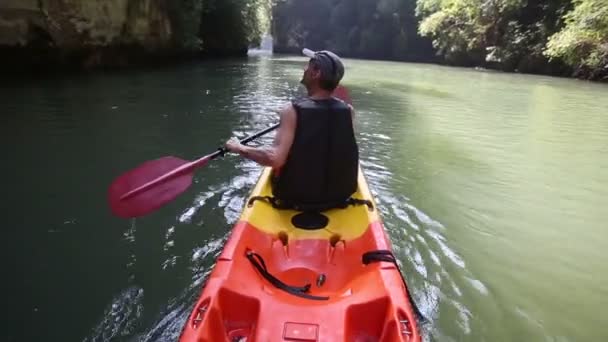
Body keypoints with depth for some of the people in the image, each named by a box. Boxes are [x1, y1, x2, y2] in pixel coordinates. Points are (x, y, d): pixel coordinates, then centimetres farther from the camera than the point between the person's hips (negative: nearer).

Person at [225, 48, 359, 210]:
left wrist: (239, 148, -16)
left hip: (294, 195, -2)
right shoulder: (348, 110, -10)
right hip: (339, 195, 3)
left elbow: (275, 158, -33)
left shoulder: (292, 111, -22)